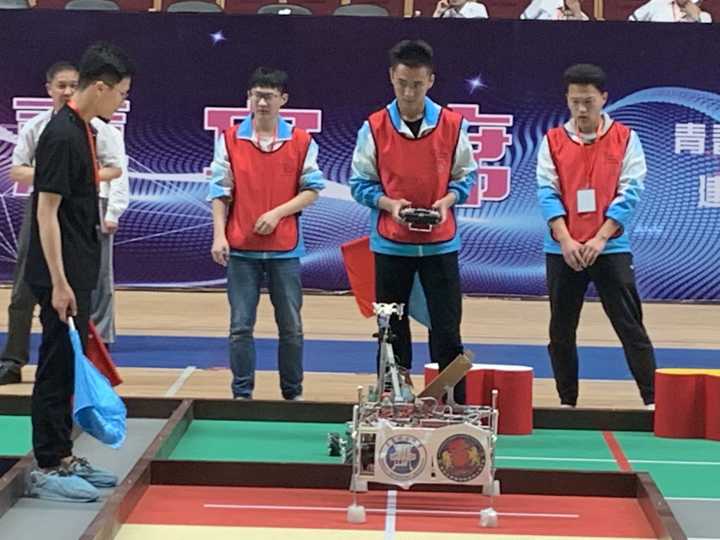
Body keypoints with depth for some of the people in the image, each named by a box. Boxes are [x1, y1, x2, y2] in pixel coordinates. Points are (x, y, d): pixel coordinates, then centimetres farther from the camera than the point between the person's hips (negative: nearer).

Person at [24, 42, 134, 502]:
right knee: (58, 367, -3)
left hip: (79, 273, 9)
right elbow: (46, 211, -19)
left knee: (72, 365, 14)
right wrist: (59, 282, -21)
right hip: (62, 276, -9)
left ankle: (63, 457, 23)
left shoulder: (83, 131, 11)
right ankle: (47, 469, 4)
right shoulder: (62, 135, -17)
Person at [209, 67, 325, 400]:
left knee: (291, 326, 7)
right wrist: (219, 235, -6)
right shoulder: (230, 139, 2)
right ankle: (242, 393, 10)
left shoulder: (301, 142, 1)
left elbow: (312, 190, 3)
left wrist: (278, 213, -11)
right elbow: (220, 191, 3)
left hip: (285, 248, 0)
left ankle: (293, 393, 19)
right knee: (241, 326, 2)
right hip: (241, 248, 0)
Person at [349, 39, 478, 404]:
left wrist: (446, 202, -13)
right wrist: (388, 204, -16)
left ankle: (456, 405, 9)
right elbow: (360, 182, 1)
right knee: (392, 328, 9)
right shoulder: (374, 127, -3)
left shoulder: (453, 125, -3)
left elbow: (466, 175, 6)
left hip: (440, 241, 0)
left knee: (447, 327, 2)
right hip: (390, 243, 0)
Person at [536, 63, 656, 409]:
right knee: (561, 331, 8)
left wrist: (599, 239, -13)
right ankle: (567, 402, 18)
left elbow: (630, 192, -4)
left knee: (630, 327, -4)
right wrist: (566, 241, -14)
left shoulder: (625, 139, 2)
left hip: (611, 248, -2)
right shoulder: (553, 141, 5)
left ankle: (652, 401, -4)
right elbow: (547, 193, -2)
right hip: (562, 250, 2)